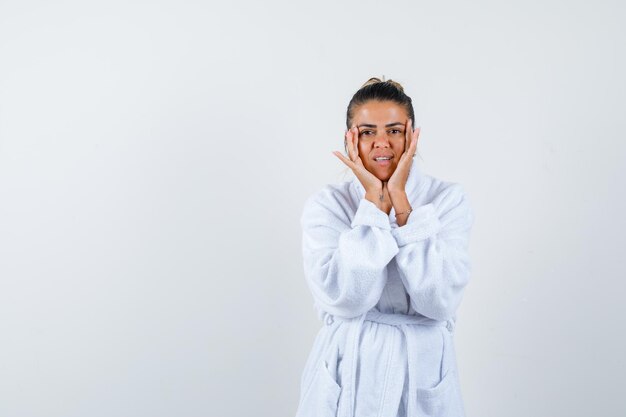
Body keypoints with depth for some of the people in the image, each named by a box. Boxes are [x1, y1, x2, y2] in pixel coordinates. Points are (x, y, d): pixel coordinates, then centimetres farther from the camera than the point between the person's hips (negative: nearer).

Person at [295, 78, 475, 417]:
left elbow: (440, 299, -17)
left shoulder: (448, 198, -4)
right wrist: (374, 201, -17)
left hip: (422, 372, 1)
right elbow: (345, 298, -19)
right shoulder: (325, 205, -5)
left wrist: (400, 199, -16)